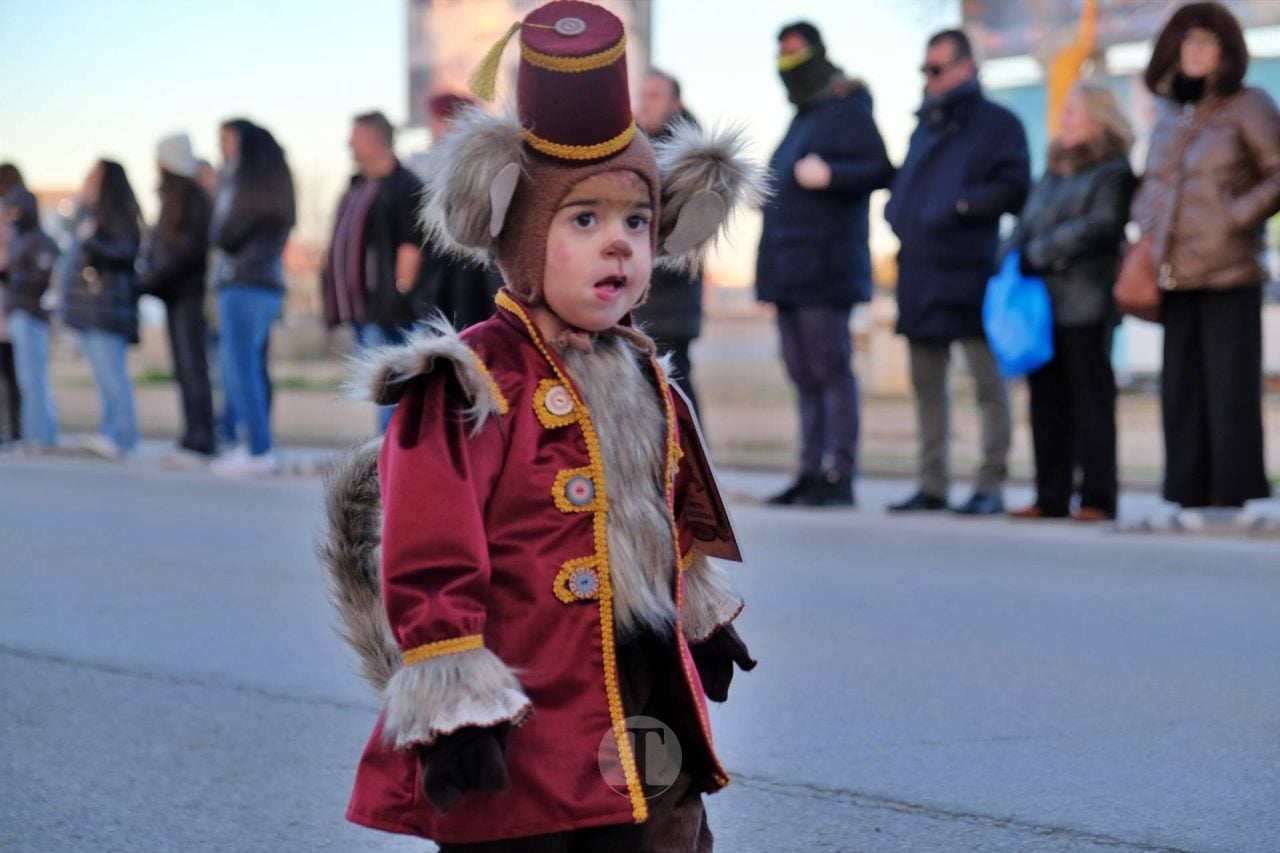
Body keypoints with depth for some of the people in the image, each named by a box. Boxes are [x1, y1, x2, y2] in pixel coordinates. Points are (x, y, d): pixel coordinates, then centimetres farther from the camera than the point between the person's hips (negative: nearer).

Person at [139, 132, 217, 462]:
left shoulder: (195, 198, -11)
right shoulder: (171, 197, 17)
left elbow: (191, 248, -17)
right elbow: (159, 242, 19)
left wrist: (154, 278, -13)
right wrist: (149, 271, 2)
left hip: (190, 291, -9)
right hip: (174, 294, 9)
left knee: (192, 367, -10)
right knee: (185, 369, 8)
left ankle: (200, 440, -9)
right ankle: (195, 437, 11)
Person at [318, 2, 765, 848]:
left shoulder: (643, 381, 11)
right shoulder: (467, 388, -16)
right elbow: (428, 565, -19)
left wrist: (703, 616, 34)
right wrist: (449, 711, -22)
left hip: (650, 740, 8)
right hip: (522, 747, -8)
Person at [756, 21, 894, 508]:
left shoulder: (847, 111, -6)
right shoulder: (803, 117, 22)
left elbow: (880, 171, -15)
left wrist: (830, 174, -27)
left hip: (824, 268, -9)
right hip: (789, 271, 9)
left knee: (831, 372, -9)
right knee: (804, 377, 9)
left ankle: (838, 477, -9)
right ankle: (811, 474, 13)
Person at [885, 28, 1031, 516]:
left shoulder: (997, 124, 1)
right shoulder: (925, 128, 22)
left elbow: (1014, 189, -9)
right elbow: (904, 188, 25)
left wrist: (963, 204, -19)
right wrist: (897, 213, 5)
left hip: (968, 274, -7)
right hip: (919, 277, 7)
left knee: (987, 382, -4)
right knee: (927, 384, 9)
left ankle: (991, 486, -2)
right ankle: (932, 484, 14)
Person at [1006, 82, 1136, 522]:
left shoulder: (1114, 171, -2)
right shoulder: (1053, 172, 22)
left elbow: (1101, 225, -14)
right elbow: (1025, 226, 20)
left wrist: (1040, 253, -13)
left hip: (1085, 304, -7)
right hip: (1042, 302, 7)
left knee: (1090, 399, -5)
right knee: (1047, 400, 6)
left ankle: (1098, 498, -2)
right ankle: (1051, 497, 10)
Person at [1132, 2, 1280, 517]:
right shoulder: (1170, 113, 17)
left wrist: (1237, 215, -13)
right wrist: (1148, 225, 13)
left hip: (1228, 274, -6)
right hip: (1176, 276, 6)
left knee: (1231, 387, -5)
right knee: (1180, 388, 6)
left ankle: (1238, 497, -1)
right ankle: (1189, 495, 11)